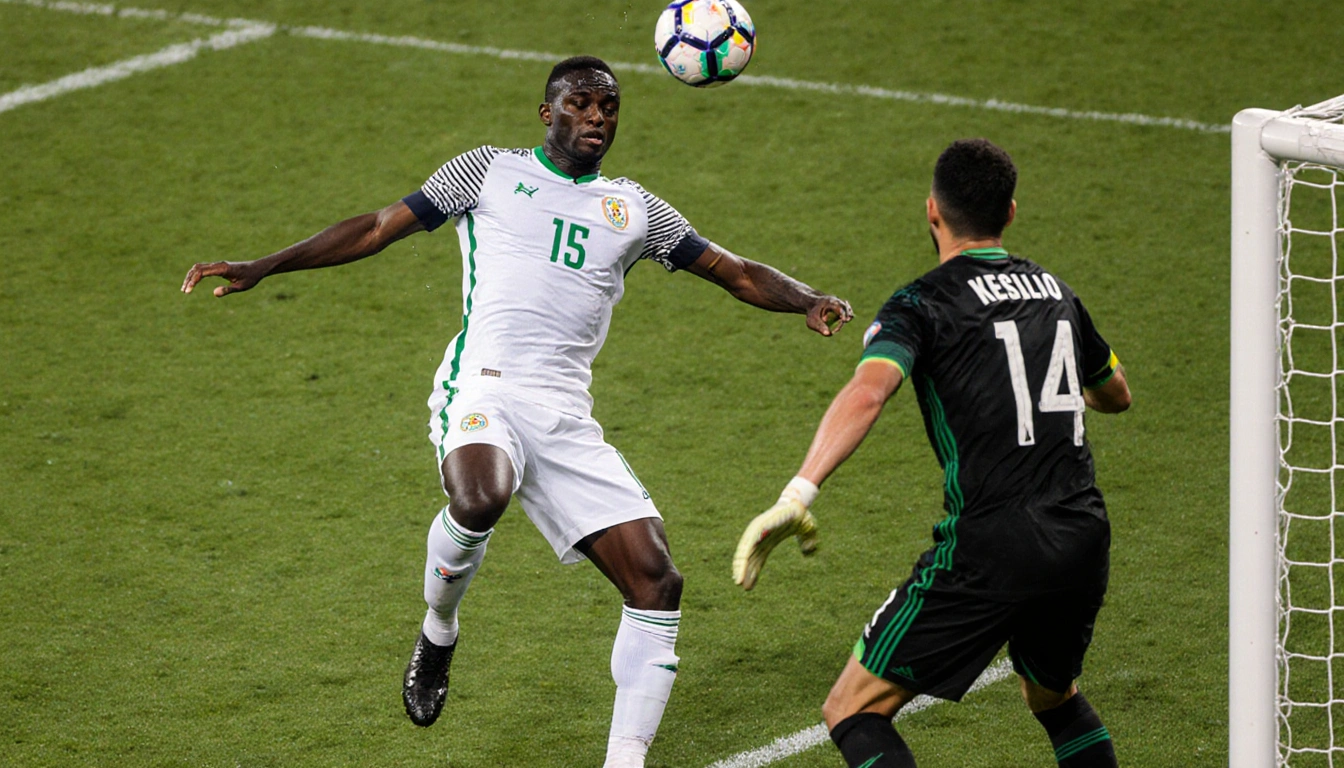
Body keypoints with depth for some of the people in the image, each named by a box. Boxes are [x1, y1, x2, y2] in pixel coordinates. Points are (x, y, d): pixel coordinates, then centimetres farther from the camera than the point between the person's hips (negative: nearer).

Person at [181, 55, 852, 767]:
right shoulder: (490, 170, 14)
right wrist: (262, 267, 8)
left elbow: (736, 272, 21)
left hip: (567, 418, 4)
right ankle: (439, 630, -5)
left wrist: (806, 300, 0)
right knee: (480, 502, -37)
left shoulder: (634, 209, 21)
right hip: (484, 387, -4)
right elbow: (378, 227, 14)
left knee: (656, 580, -10)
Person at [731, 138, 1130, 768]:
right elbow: (1116, 394, 34)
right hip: (1085, 539, 6)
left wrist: (797, 495, -31)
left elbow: (867, 392, -23)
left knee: (852, 713, 1)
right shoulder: (1055, 291, 16)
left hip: (989, 548, -6)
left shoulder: (922, 304, -2)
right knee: (1056, 701, 33)